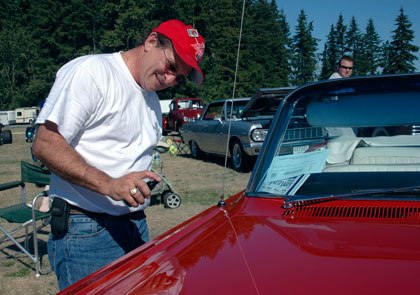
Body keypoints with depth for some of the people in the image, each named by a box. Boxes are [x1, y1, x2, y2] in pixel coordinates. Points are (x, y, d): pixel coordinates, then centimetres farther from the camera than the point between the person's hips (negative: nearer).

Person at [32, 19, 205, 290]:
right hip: (86, 230, -8)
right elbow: (45, 144, -19)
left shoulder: (152, 100, 16)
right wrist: (108, 184, -27)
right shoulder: (89, 72, -12)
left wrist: (152, 187, 7)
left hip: (137, 226, 8)